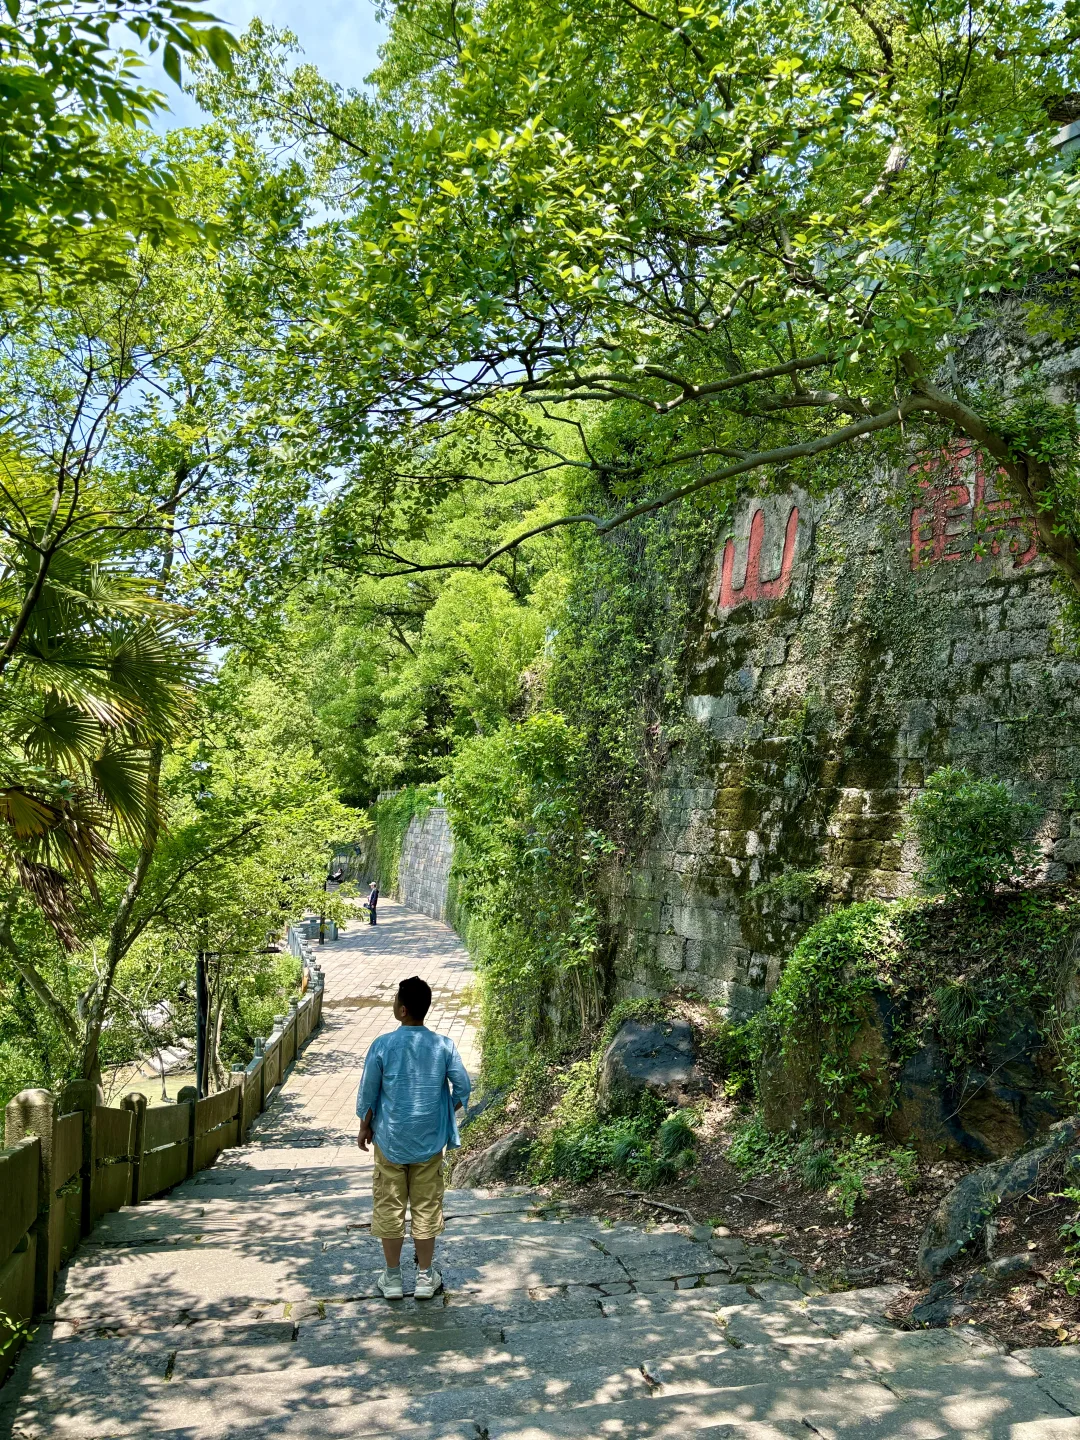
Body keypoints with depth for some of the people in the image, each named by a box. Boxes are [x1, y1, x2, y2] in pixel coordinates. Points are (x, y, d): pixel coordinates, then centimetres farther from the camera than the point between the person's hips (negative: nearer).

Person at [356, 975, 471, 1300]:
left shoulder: (382, 1045, -14)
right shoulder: (444, 1045, -10)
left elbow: (367, 1092, -6)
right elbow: (463, 1087, -5)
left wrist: (365, 1127, 9)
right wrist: (447, 1114, 13)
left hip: (390, 1139, -1)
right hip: (429, 1140, 1)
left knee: (390, 1206, 12)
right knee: (427, 1205, 12)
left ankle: (392, 1277, 21)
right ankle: (425, 1277, 20)